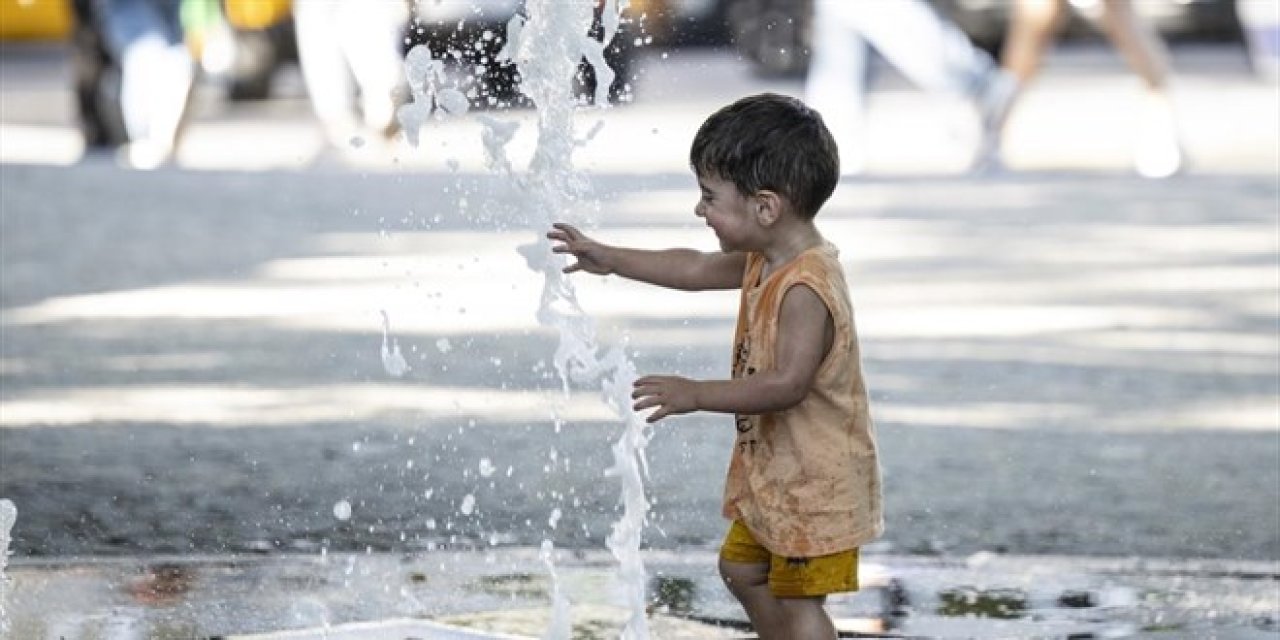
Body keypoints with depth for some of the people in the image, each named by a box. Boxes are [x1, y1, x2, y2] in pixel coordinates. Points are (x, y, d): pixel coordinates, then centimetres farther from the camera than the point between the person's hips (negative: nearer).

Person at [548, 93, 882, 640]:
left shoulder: (805, 287, -29)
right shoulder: (765, 261, 3)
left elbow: (788, 383, -36)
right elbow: (697, 270, 19)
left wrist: (697, 395, -34)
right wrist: (610, 259, 21)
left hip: (815, 481, -11)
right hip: (775, 471, 11)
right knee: (742, 569, 24)